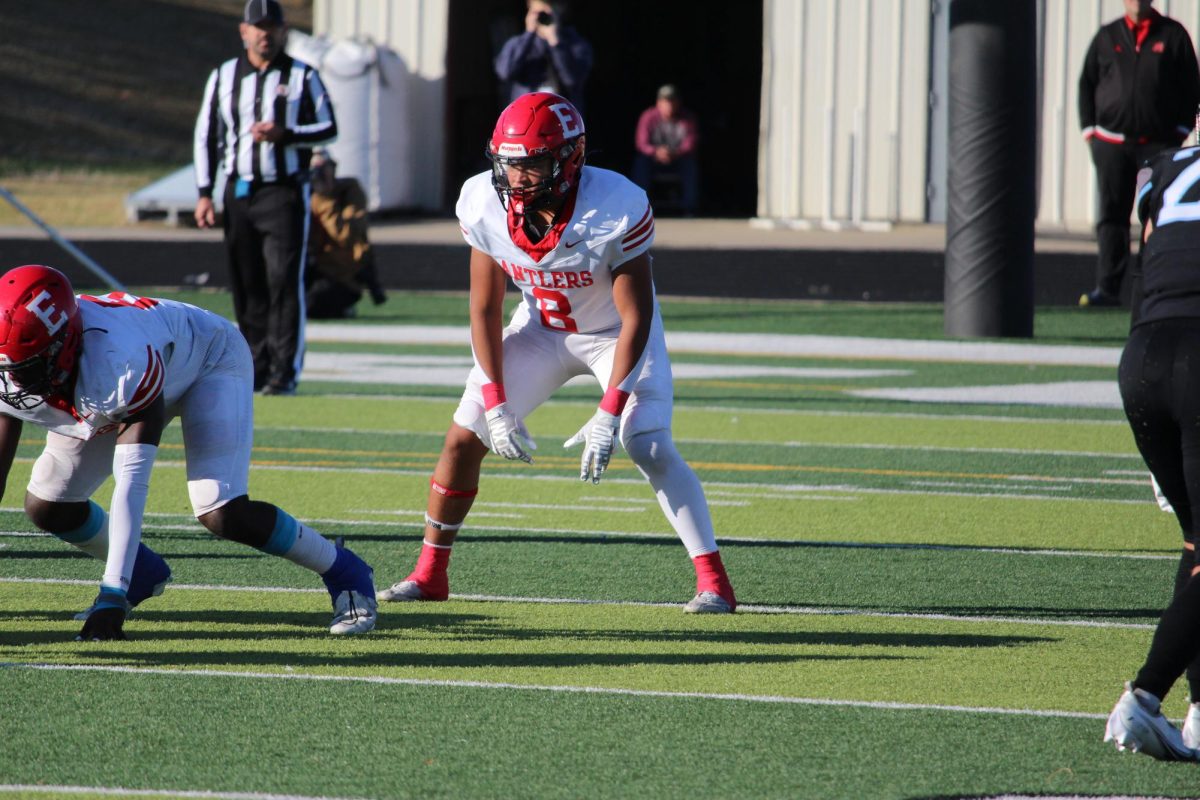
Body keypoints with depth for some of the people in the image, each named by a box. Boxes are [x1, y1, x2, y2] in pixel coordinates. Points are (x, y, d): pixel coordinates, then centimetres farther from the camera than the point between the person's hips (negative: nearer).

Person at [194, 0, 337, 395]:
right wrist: (205, 193, 4)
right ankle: (256, 368, 10)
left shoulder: (303, 76, 4)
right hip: (239, 193, 3)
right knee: (246, 286, 3)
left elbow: (328, 128, 1)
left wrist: (283, 134, -16)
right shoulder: (223, 77, 10)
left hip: (285, 193, -3)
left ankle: (284, 372, -11)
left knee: (284, 281, -11)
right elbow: (206, 135, 11)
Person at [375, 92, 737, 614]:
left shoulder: (617, 211, -34)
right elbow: (485, 310, -11)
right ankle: (430, 572, 11)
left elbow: (636, 319, -27)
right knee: (464, 436, -4)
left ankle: (713, 580, -14)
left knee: (649, 448, -21)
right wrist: (496, 406, -16)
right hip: (542, 329, 4)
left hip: (617, 333, -4)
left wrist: (608, 416, -30)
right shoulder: (486, 206, -21)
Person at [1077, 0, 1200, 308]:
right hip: (1111, 141, 2)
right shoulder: (1107, 36, 10)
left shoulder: (1172, 35, 5)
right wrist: (1089, 129, 6)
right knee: (1111, 216, -2)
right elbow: (1087, 83, 15)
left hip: (1158, 144, -2)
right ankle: (1108, 288, -3)